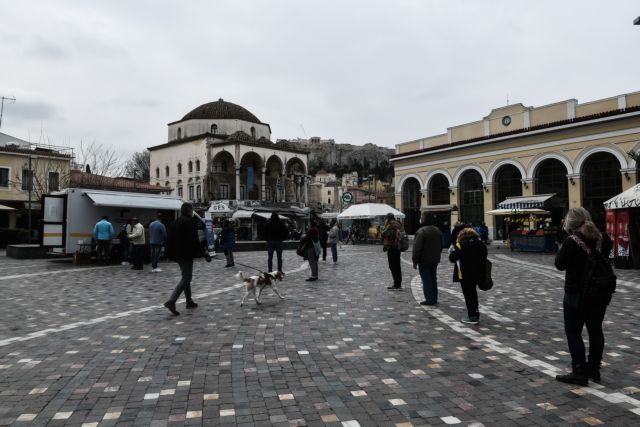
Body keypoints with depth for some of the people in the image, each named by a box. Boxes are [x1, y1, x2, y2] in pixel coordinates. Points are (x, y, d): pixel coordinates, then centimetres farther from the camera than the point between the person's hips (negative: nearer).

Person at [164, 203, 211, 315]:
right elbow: (194, 239, -18)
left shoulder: (175, 222, 13)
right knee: (186, 278, -7)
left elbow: (170, 239, 15)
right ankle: (171, 301, -17)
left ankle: (189, 301, 22)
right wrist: (204, 251, -13)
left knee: (185, 277, 16)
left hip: (177, 254, 9)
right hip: (187, 254, -9)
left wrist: (172, 255, 21)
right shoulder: (189, 222, -13)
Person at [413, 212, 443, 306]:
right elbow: (441, 246, 17)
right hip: (434, 260, 8)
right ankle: (434, 299, 20)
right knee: (433, 279, 15)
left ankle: (429, 299, -1)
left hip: (424, 260, -7)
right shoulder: (438, 230, 9)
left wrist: (415, 260, -13)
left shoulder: (421, 231, -17)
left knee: (426, 280, -2)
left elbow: (417, 248, -19)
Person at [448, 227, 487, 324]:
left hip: (465, 275, -6)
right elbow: (484, 259, 11)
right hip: (478, 274, 6)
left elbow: (452, 258, -13)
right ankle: (475, 314, 27)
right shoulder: (481, 244, 7)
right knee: (473, 293, 21)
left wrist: (452, 250, 8)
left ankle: (472, 317, 5)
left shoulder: (460, 244, -11)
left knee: (468, 295, 3)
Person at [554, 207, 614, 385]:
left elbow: (560, 265, -9)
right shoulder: (604, 238, 0)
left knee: (573, 332, 3)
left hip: (577, 294, -6)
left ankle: (579, 372, 2)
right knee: (595, 330, 15)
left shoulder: (571, 242, -19)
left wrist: (561, 249, 4)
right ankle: (594, 369, 25)